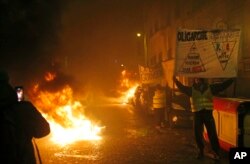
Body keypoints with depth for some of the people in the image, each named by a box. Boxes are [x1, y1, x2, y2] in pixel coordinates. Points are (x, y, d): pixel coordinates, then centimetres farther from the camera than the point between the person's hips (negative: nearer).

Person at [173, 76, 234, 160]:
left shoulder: (210, 88, 7)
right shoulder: (191, 89, 5)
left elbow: (223, 85, 4)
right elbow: (182, 88, -8)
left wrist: (232, 78, -6)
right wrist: (175, 80, -23)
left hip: (208, 113, -1)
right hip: (197, 114, 1)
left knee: (212, 134, 0)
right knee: (198, 134, 7)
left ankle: (216, 152, 11)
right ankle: (201, 151, 26)